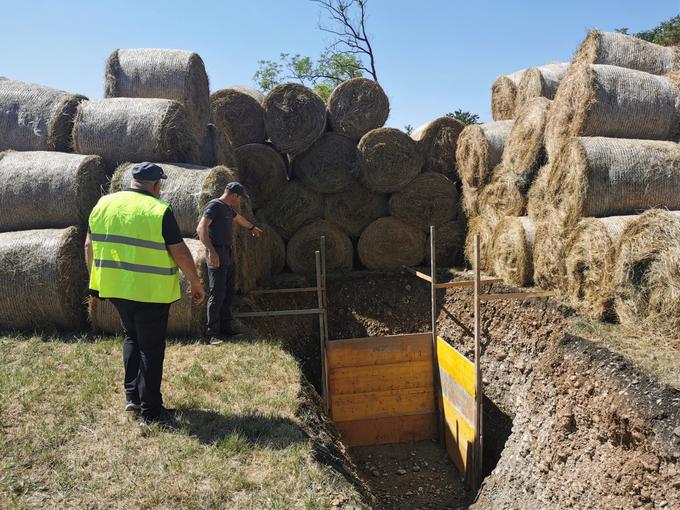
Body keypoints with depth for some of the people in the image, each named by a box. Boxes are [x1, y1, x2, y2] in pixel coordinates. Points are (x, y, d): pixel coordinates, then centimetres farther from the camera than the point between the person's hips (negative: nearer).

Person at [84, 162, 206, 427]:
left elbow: (89, 245, 11)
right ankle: (151, 412, 11)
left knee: (131, 337, 24)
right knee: (151, 348, 4)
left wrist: (96, 279, 22)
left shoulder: (104, 204, 4)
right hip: (150, 291, -6)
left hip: (114, 286, 6)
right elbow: (180, 252, -14)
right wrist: (196, 284, -3)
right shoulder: (159, 211, -14)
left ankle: (132, 396, 26)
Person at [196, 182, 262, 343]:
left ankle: (226, 329, 18)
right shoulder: (214, 206, -10)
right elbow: (201, 229, -22)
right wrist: (211, 251, -33)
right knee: (217, 294, -9)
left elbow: (239, 218, 41)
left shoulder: (228, 208, 18)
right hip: (217, 254, -9)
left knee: (229, 292, 10)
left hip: (228, 254, 9)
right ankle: (213, 333, -3)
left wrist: (252, 227, 59)